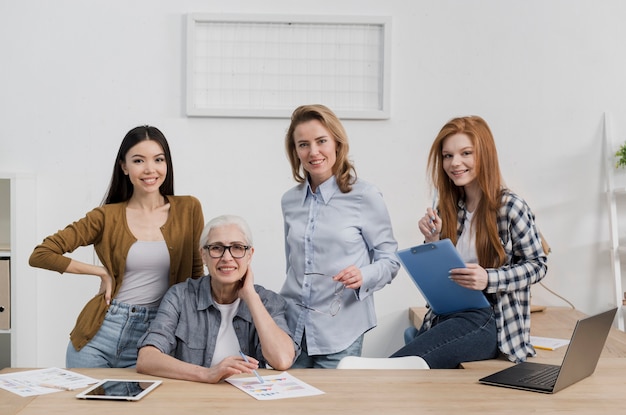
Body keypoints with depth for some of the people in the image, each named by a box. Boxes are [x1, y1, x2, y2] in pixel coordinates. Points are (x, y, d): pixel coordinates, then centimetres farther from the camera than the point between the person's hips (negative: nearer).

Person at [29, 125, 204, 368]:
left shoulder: (188, 209, 0)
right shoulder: (107, 216, -1)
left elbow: (196, 274, 8)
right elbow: (41, 254, -3)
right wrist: (102, 272, -5)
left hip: (153, 337, 0)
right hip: (100, 333, 0)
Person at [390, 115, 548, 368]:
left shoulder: (511, 207, -8)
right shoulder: (448, 208, 9)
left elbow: (537, 264, -2)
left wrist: (488, 279, -18)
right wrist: (432, 240, -5)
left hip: (489, 320, -6)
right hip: (445, 316, 6)